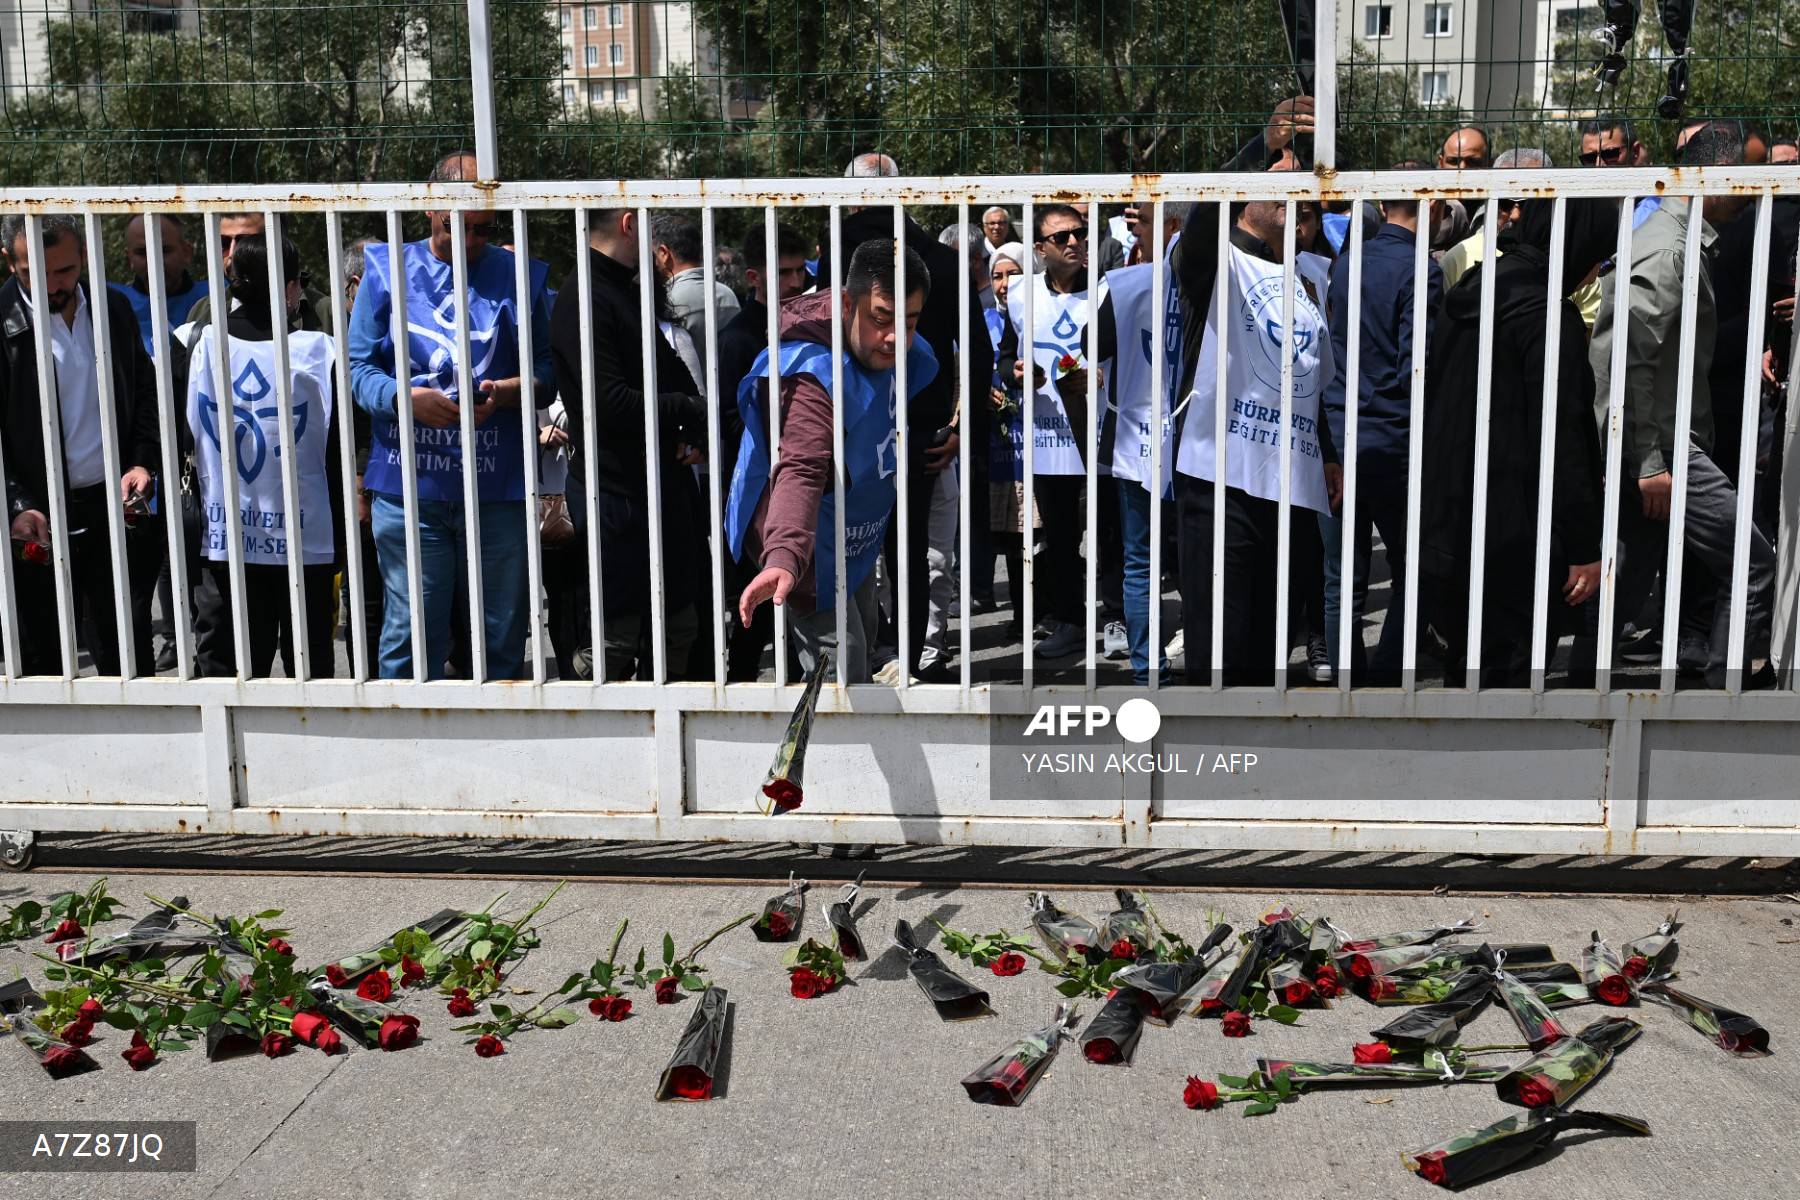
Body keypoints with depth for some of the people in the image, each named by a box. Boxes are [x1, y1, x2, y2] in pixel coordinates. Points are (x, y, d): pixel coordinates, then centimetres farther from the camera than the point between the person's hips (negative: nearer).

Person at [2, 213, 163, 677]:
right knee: (45, 659, 7)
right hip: (41, 523, -3)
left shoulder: (114, 308, 6)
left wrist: (143, 462, -1)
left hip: (115, 509, 3)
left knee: (128, 654, 12)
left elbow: (146, 392, 15)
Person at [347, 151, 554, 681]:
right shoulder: (388, 271, 7)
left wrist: (511, 390, -13)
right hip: (408, 486, 0)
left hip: (497, 485, 1)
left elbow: (548, 365, 8)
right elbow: (358, 367, 4)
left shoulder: (519, 276, 8)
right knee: (411, 633, 3)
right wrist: (406, 398, -16)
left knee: (502, 633, 8)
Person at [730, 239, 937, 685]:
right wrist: (783, 558, -64)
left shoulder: (901, 354, -6)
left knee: (862, 639, 26)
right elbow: (800, 469, -51)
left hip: (857, 537, 9)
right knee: (842, 675, -12)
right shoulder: (815, 373, -34)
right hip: (814, 546, -9)